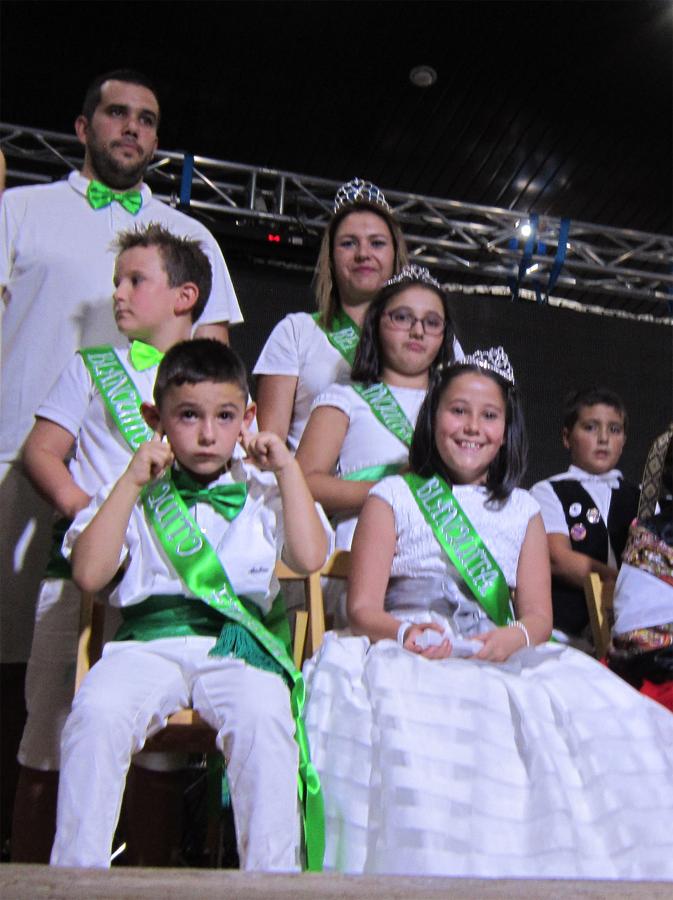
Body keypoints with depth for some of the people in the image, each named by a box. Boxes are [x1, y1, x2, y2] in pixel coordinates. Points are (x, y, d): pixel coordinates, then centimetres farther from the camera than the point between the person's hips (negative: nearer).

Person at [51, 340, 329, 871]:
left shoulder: (263, 491, 18)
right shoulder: (136, 492, 16)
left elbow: (310, 558, 2)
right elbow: (89, 574, 3)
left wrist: (288, 469, 5)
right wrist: (132, 482, 2)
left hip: (237, 642, 0)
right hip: (149, 640, 1)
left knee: (263, 714, -32)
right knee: (96, 711, -30)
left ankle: (272, 874, -18)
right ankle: (77, 871, -14)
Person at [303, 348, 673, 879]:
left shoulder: (523, 511, 19)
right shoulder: (393, 497, 9)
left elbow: (538, 615, 10)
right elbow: (363, 609, 1)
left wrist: (515, 637, -14)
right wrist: (405, 633, -21)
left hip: (505, 667, 3)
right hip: (408, 660, -2)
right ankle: (430, 873, -20)